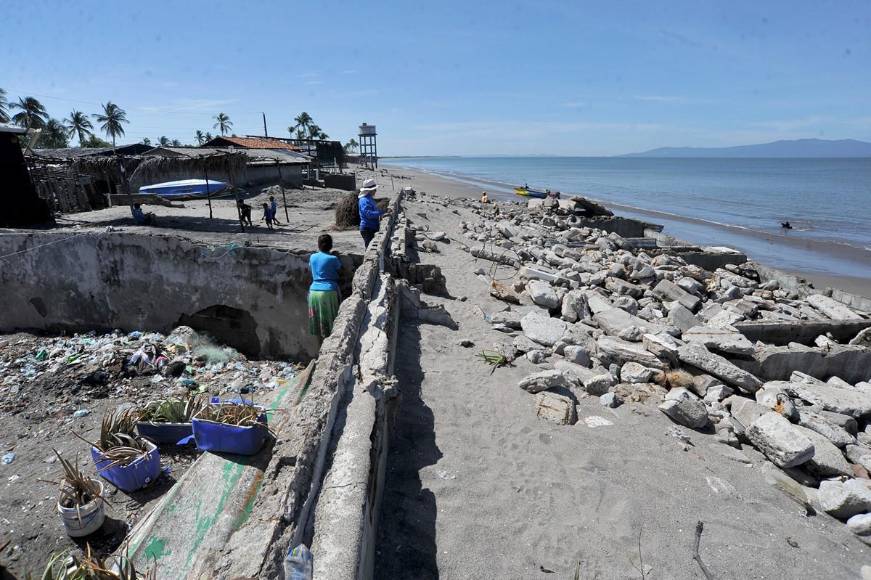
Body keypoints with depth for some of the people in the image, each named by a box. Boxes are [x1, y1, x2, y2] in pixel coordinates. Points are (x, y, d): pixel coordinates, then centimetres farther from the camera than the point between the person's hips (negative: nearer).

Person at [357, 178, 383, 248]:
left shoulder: (369, 199, 16)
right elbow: (369, 214, -27)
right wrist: (381, 212, -29)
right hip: (367, 229, -10)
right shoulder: (364, 201, -17)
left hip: (372, 228, 10)